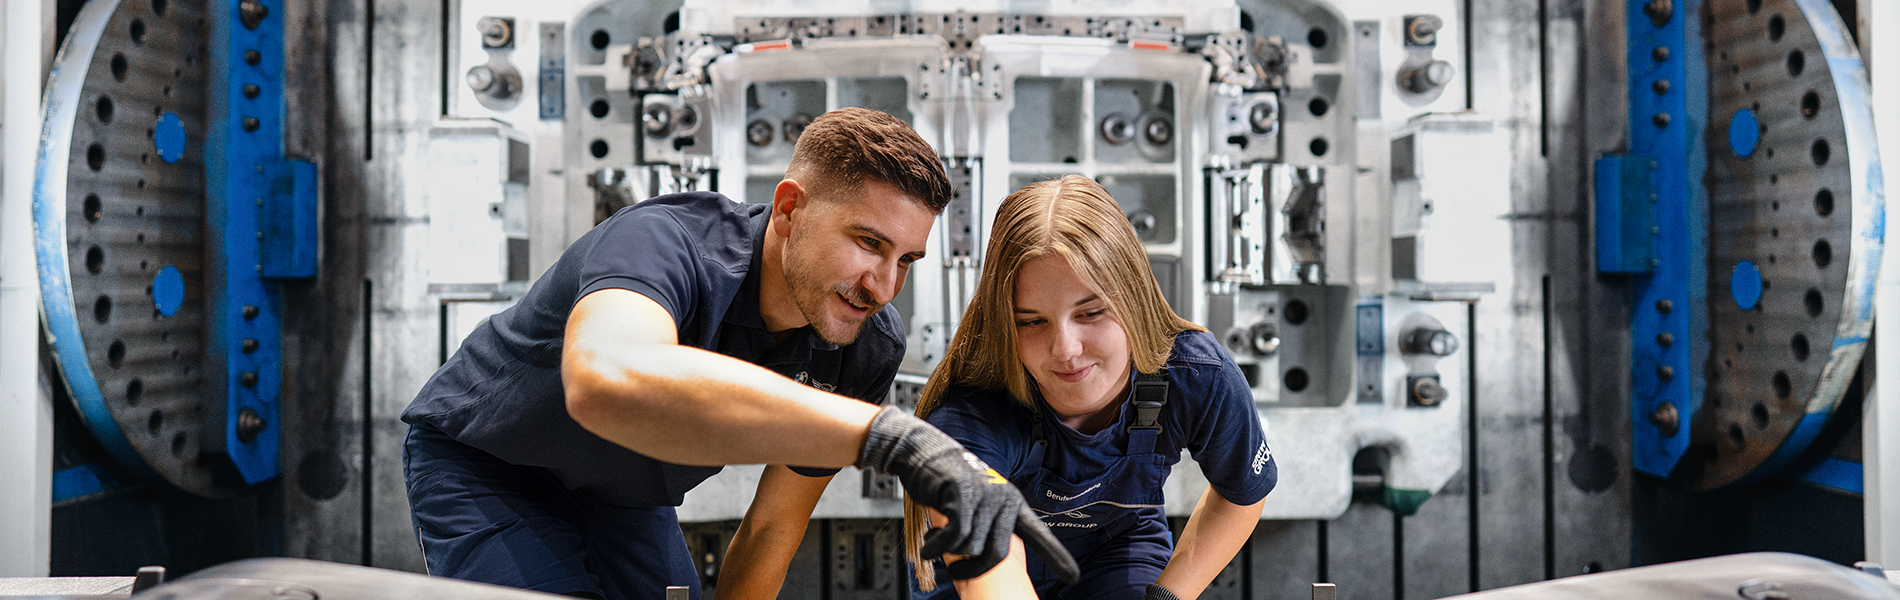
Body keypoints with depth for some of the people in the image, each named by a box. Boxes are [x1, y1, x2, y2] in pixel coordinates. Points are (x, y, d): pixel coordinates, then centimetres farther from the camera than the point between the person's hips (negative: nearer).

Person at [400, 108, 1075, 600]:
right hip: (482, 465, -5)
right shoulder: (664, 241, -39)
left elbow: (771, 529, -7)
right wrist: (887, 433, -70)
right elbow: (606, 380, -64)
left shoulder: (866, 350, -18)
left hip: (627, 500, 6)